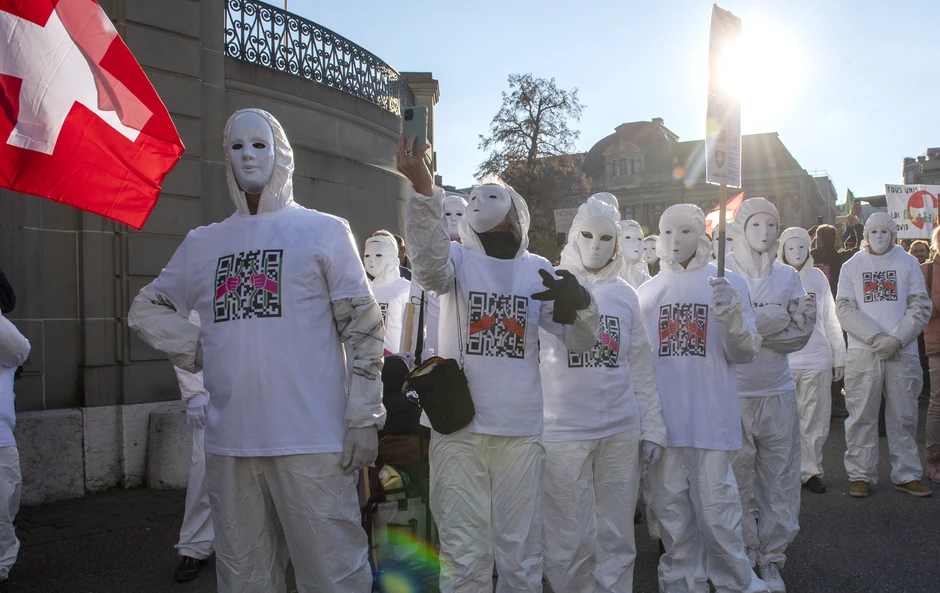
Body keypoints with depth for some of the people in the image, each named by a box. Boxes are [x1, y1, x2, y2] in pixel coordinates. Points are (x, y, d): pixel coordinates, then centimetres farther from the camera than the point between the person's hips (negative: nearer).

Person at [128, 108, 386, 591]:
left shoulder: (324, 231, 3)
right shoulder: (202, 243, 14)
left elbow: (364, 328, -1)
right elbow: (145, 309, 23)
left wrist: (364, 418, -8)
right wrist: (197, 350, 5)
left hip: (311, 442, -4)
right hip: (228, 443, 4)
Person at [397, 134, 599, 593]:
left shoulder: (539, 271, 9)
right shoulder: (457, 258, 3)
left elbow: (579, 342, 7)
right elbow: (428, 261, -22)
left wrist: (581, 306, -16)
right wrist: (423, 187, -38)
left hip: (521, 430, 2)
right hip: (459, 426, -2)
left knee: (522, 552, 11)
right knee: (465, 552, 5)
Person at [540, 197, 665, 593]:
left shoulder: (625, 294, 11)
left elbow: (641, 367, 14)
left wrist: (652, 428, 11)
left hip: (622, 430, 3)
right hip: (563, 430, -3)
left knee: (616, 537, 11)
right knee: (570, 539, 2)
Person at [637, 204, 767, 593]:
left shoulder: (727, 283, 1)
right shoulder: (648, 291, 10)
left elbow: (744, 353, -3)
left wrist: (731, 316, -21)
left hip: (711, 419, -3)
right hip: (662, 419, 3)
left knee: (716, 511, 0)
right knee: (672, 511, 12)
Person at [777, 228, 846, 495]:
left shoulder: (818, 278, 11)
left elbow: (831, 320, 15)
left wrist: (839, 357, 12)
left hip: (816, 358, 3)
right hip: (781, 360, -2)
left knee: (815, 421, 5)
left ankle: (810, 470, 17)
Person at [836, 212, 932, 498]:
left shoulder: (908, 263, 9)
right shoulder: (852, 266, 8)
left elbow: (921, 306, 3)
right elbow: (845, 309, 0)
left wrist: (896, 338, -10)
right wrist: (876, 337, -12)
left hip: (903, 351, 1)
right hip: (862, 351, -1)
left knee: (904, 415, 6)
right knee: (861, 415, 1)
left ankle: (907, 474, 17)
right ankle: (860, 475, 9)